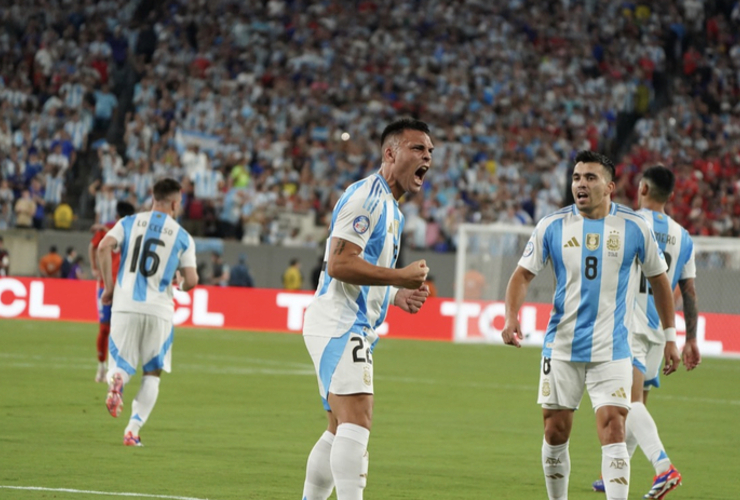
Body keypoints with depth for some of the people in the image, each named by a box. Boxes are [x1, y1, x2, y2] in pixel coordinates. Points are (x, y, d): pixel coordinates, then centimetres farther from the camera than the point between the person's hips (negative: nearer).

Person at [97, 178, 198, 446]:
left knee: (121, 365, 12)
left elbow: (104, 248, -9)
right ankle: (133, 429, 2)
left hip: (125, 305, 1)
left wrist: (109, 286, 0)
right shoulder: (182, 237, 3)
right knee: (152, 373, 13)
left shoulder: (129, 222, 7)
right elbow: (191, 280, -3)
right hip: (159, 310, -1)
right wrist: (181, 283, 21)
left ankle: (115, 378, -26)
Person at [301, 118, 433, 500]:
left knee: (341, 431, 14)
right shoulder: (366, 196, -12)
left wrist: (397, 296, 11)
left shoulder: (391, 209, 20)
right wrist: (399, 276, -18)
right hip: (339, 324, -11)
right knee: (357, 421, -22)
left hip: (354, 330, 11)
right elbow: (339, 263, -22)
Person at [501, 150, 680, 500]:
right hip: (561, 349, 2)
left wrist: (670, 337, 10)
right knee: (555, 434, 6)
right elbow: (524, 274, 2)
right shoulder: (552, 226, 0)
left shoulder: (635, 227, -2)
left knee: (612, 433, -14)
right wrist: (511, 317, -16)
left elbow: (658, 279, 9)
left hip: (612, 351, -2)